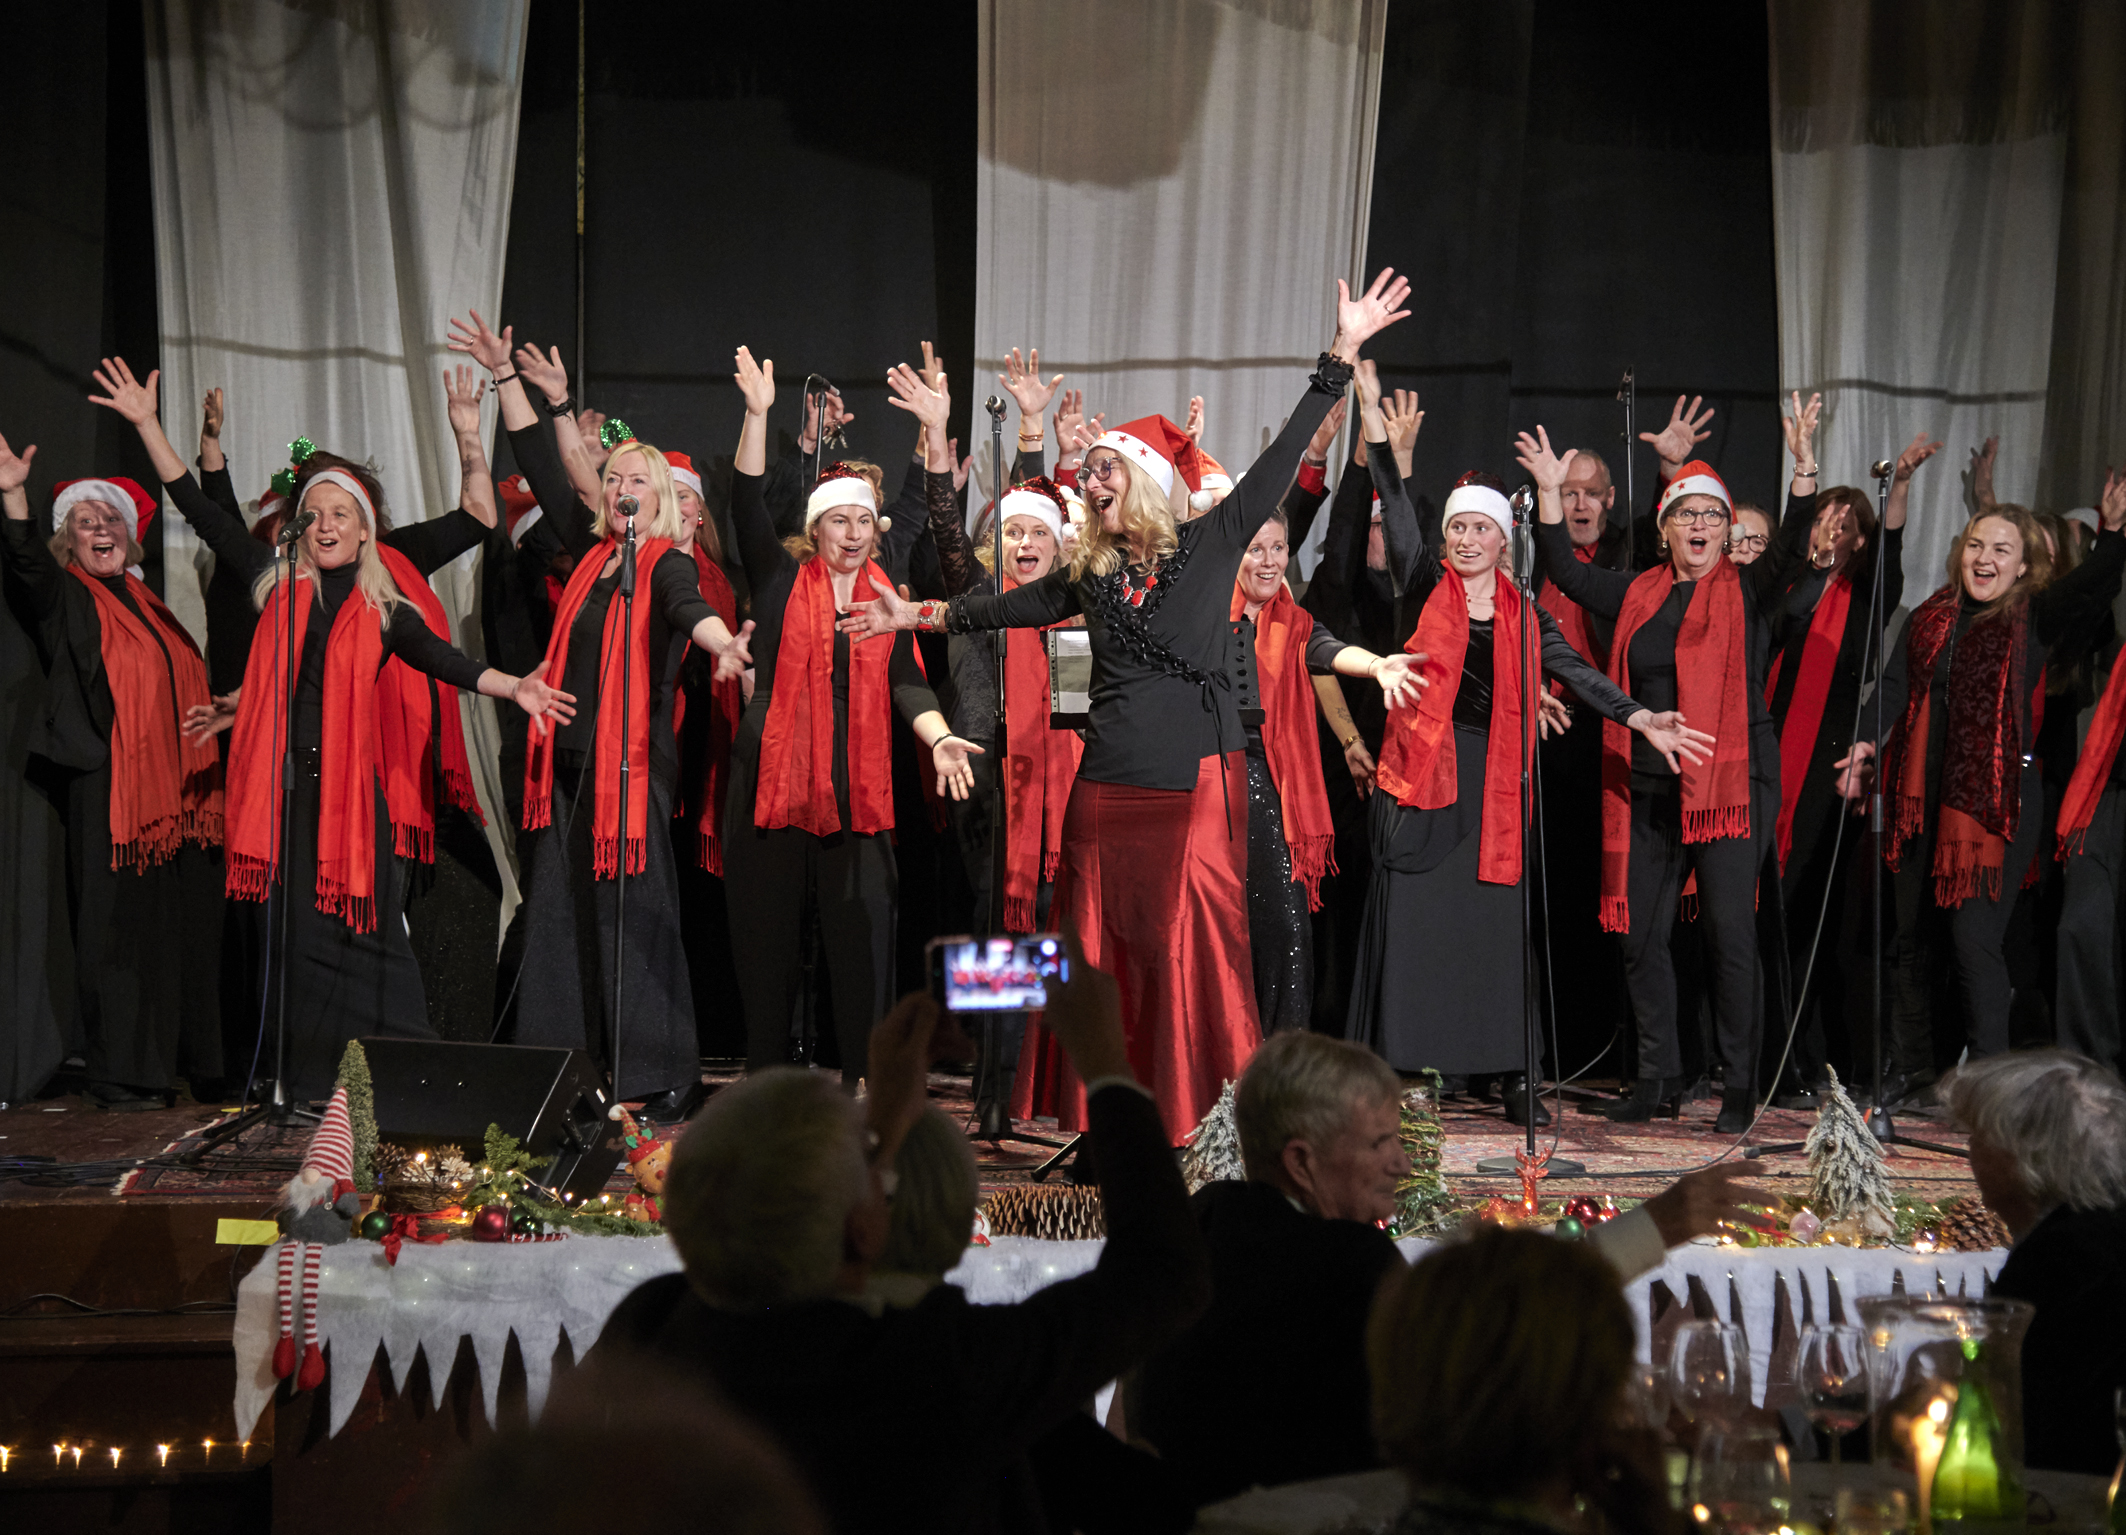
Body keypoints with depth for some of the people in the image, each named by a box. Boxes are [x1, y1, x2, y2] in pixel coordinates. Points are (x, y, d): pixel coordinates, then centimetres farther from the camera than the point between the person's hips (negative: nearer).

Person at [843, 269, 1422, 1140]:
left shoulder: (1211, 545, 2)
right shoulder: (1092, 574, 13)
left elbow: (1282, 458, 0)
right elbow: (1011, 606, 26)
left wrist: (1342, 356, -3)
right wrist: (918, 615, 29)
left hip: (1197, 782, -4)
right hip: (1110, 788, 4)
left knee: (1192, 950, -5)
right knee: (1105, 953, 5)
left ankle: (1207, 1119, 1)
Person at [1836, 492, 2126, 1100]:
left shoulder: (2034, 619, 0)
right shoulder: (1930, 618, 11)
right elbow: (1896, 684, 5)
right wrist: (1869, 743, -13)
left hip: (1996, 799, -5)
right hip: (1922, 798, 5)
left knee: (1975, 938, -12)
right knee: (1911, 934, 13)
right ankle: (1909, 1062, 32)